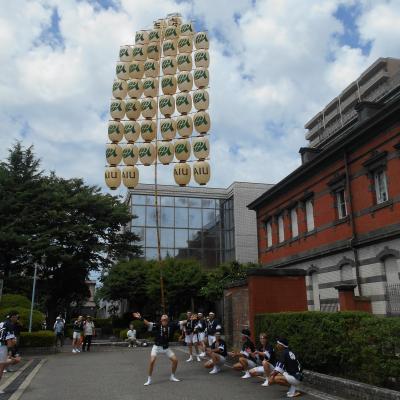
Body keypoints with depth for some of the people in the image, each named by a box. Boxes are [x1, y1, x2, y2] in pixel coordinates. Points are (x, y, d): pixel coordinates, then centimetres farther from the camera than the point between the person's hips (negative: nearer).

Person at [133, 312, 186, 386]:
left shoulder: (172, 325, -12)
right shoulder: (157, 326, -19)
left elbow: (181, 323, -10)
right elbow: (148, 323, -31)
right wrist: (140, 318, -45)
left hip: (166, 347, 3)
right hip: (157, 347, -3)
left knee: (175, 360, 0)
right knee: (152, 361, -20)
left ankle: (172, 377, 24)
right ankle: (149, 380, -1)